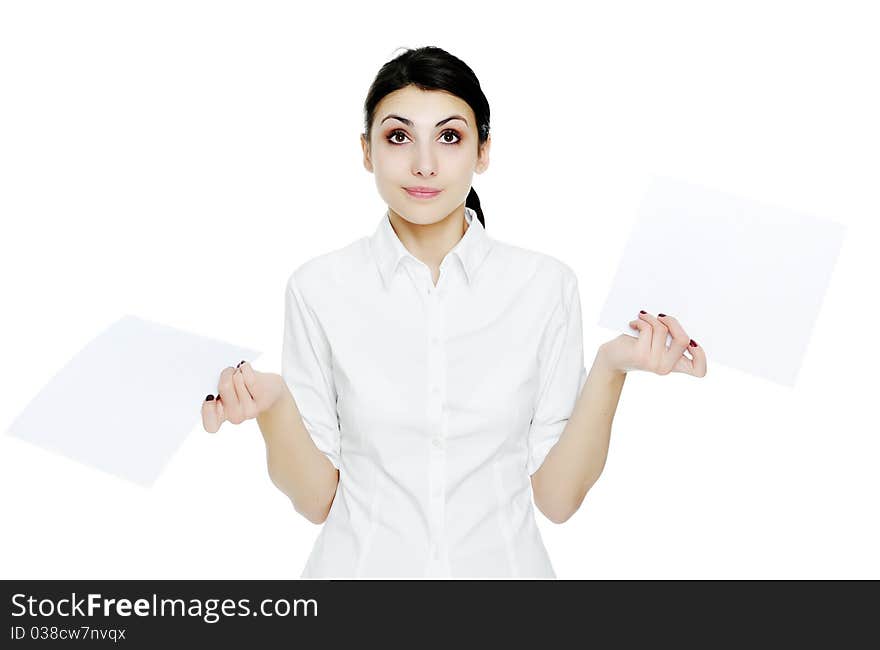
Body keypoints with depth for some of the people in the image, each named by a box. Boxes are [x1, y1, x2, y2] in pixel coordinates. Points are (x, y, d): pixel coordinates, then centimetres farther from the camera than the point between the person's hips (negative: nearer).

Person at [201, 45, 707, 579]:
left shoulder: (546, 285, -11)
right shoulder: (319, 288, -11)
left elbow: (557, 496, -8)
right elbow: (315, 498, -7)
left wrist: (610, 368, -21)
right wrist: (273, 405, -24)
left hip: (501, 562, 1)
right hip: (364, 563, 0)